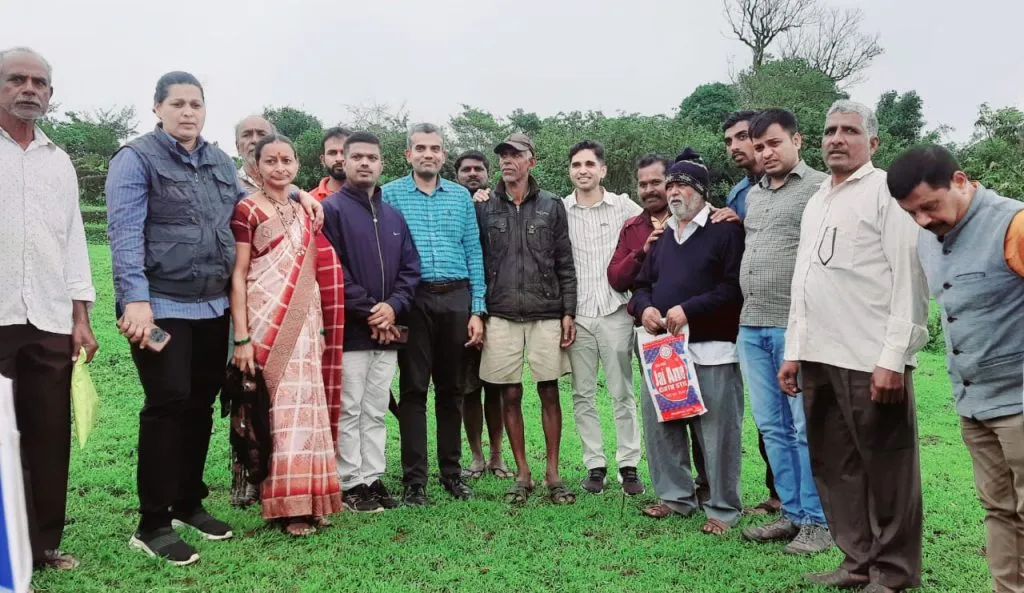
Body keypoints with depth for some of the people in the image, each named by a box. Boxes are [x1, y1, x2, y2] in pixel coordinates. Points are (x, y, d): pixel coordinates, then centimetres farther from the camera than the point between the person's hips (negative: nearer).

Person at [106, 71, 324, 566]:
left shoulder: (219, 162, 14)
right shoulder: (136, 158, -5)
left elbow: (247, 201, 31)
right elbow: (124, 234, -14)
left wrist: (296, 193, 17)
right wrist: (135, 299, -24)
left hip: (213, 307, 7)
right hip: (161, 307, -6)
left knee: (201, 406, 12)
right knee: (167, 407, -7)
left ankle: (189, 503, 27)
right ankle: (152, 525, 4)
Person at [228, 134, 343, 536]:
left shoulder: (304, 213, 15)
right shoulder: (247, 209, -4)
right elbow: (238, 275, -8)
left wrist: (318, 328, 14)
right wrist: (241, 337, -13)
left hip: (302, 324, 6)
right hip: (266, 324, -6)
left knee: (303, 407, 7)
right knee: (277, 409, -4)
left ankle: (304, 500, 16)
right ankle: (284, 504, 4)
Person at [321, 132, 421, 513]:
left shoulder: (394, 217, 16)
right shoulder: (331, 210, -3)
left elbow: (411, 268, 11)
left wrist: (393, 307, -6)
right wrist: (369, 312, -13)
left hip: (387, 332, 6)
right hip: (349, 330, -5)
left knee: (376, 411, 11)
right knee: (349, 411, -1)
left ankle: (373, 479, 19)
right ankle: (351, 485, 8)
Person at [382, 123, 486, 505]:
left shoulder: (461, 196, 12)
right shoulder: (390, 195, 4)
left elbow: (473, 254, 10)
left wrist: (477, 310, 3)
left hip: (456, 298, 3)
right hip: (414, 299, -2)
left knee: (452, 389, 9)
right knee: (413, 390, 0)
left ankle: (452, 472, 20)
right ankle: (414, 480, 7)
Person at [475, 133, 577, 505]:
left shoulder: (551, 206, 6)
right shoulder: (484, 208, 6)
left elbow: (565, 265, 5)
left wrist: (568, 313, -1)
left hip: (546, 314, 0)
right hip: (501, 316, 1)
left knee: (549, 392, 2)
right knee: (510, 396, 4)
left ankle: (553, 474, 13)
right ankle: (522, 474, 16)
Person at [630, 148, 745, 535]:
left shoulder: (726, 230, -5)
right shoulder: (662, 235, 19)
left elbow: (734, 287, -14)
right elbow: (642, 284, 22)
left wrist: (689, 310, -18)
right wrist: (645, 308, 0)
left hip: (712, 350, -7)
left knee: (717, 431, -2)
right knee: (658, 422, 10)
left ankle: (723, 509, 11)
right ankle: (675, 495, 25)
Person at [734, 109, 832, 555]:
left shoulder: (821, 188, -4)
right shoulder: (752, 195, 18)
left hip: (798, 327, -7)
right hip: (751, 327, 7)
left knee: (807, 428, -1)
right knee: (772, 427, 11)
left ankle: (817, 522, 11)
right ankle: (792, 514, 21)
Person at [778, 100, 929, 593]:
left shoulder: (887, 191, -3)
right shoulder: (815, 203, 20)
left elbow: (909, 279, -10)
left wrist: (893, 358, -16)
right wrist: (794, 352, 16)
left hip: (871, 359, -7)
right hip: (819, 357, 8)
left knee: (885, 468, 3)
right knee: (833, 465, 13)